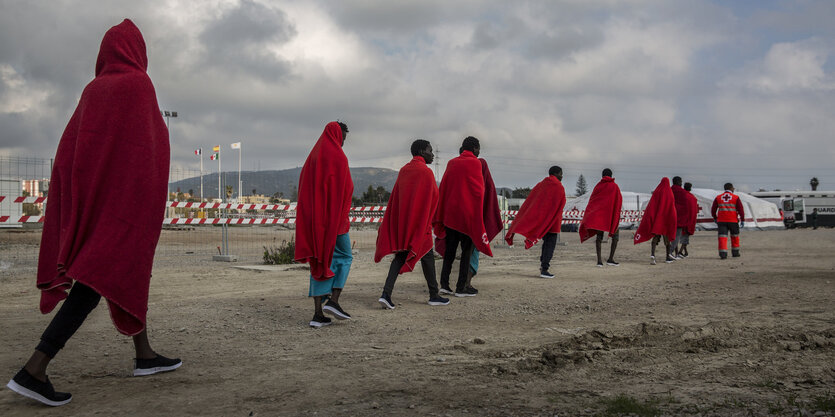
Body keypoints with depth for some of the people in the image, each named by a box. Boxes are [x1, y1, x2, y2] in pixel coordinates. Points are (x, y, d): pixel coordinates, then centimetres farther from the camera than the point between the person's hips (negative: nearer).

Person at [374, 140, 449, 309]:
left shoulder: (403, 170, 10)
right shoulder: (425, 172, -12)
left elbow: (395, 197, 12)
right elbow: (433, 198, -12)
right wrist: (427, 223, -2)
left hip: (402, 222, 6)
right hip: (420, 222, -6)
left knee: (400, 256, 5)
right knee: (427, 256, 5)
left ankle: (386, 293, -7)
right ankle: (434, 296, 16)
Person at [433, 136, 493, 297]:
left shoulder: (451, 163, 11)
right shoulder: (474, 163, -6)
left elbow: (443, 188, 12)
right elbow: (478, 190, -8)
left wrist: (441, 214, 16)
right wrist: (478, 215, 4)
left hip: (450, 213, 6)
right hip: (467, 213, -6)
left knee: (449, 249, 11)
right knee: (467, 250, 1)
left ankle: (444, 284, 7)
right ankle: (461, 288, 1)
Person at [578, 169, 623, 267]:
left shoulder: (597, 186, 6)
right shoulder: (615, 186, -2)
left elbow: (591, 200, 6)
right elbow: (619, 200, -4)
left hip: (598, 214, 3)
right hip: (611, 214, -3)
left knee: (599, 236, 4)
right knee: (615, 236, 10)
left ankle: (599, 260, -7)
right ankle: (610, 259, 0)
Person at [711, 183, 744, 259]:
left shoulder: (718, 198, 6)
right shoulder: (736, 198, 0)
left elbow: (713, 209, 9)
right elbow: (740, 209, -5)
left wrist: (715, 218, 24)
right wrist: (742, 220, 0)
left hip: (721, 221, 1)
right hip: (733, 221, -1)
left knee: (722, 237, -2)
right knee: (734, 236, 17)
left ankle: (723, 254, -14)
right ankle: (735, 252, 25)